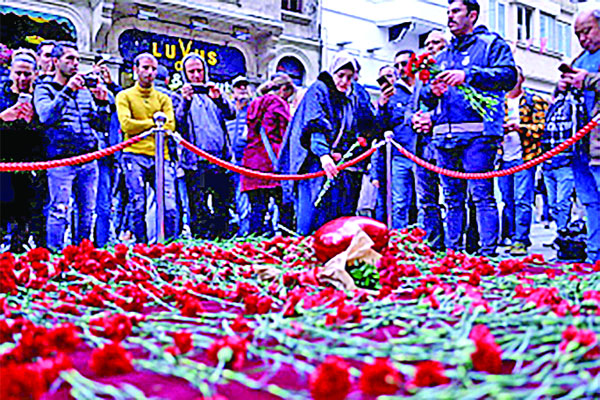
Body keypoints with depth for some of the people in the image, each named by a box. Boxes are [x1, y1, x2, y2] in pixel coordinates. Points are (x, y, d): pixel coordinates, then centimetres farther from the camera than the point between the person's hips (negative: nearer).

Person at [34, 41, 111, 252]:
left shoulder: (85, 90, 17)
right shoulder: (44, 88, 4)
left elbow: (101, 126, 15)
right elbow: (46, 116, -17)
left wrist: (102, 103, -1)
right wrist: (67, 90, -21)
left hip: (88, 160, 5)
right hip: (61, 159, -5)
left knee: (87, 212, 8)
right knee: (59, 211, -7)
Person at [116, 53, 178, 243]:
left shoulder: (163, 98, 18)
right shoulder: (124, 96, 11)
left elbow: (170, 126, 4)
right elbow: (126, 124, -4)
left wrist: (141, 126, -2)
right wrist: (153, 122, 0)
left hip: (161, 156, 2)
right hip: (135, 155, -2)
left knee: (170, 207, -7)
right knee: (138, 207, -4)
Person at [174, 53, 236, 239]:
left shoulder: (213, 92, 18)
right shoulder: (181, 94, 9)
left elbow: (231, 114, 3)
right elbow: (177, 122, -7)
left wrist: (219, 98, -16)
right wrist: (185, 101, -23)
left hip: (221, 159, 3)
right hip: (196, 162, -3)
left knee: (223, 207, 6)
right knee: (199, 209, -7)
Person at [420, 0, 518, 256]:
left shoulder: (491, 44, 9)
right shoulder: (443, 56, 27)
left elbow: (509, 75, -9)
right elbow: (427, 99, 24)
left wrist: (469, 75, -18)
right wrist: (433, 91, 0)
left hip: (477, 132, -6)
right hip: (444, 135, 6)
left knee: (482, 194, -11)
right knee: (452, 198, 7)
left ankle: (488, 251, -9)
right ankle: (452, 252, 11)